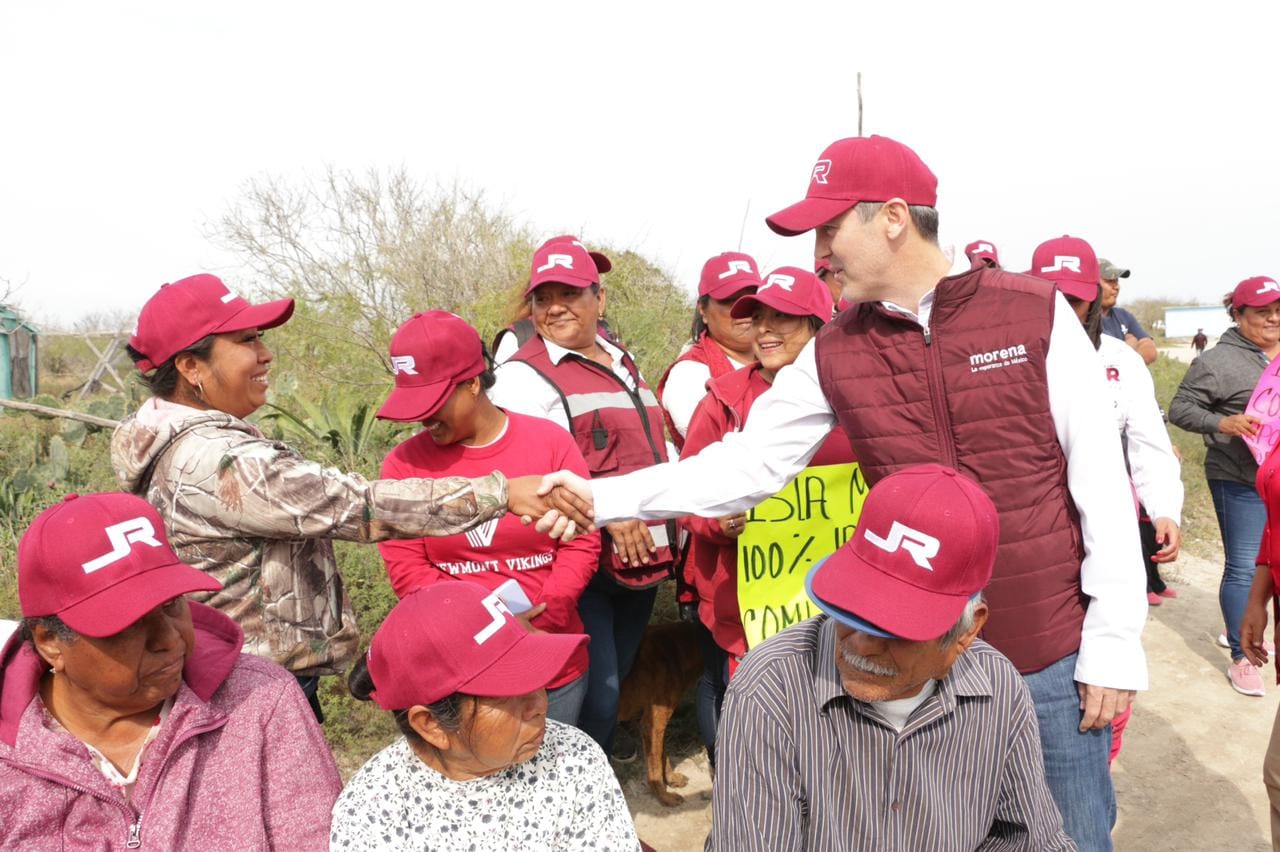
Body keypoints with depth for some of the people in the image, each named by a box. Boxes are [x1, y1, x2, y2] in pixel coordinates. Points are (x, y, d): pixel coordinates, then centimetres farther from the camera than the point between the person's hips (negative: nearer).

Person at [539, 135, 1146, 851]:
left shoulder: (1036, 313, -8)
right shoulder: (835, 353, 0)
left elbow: (1101, 477, -7)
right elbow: (748, 464, 2)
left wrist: (1114, 640, -8)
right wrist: (604, 497, -5)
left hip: (1054, 650, -2)